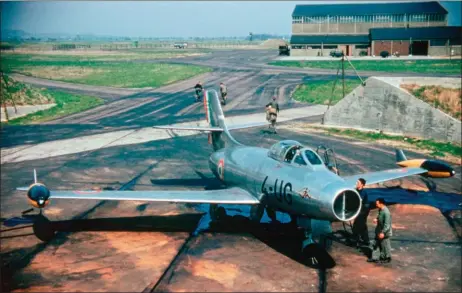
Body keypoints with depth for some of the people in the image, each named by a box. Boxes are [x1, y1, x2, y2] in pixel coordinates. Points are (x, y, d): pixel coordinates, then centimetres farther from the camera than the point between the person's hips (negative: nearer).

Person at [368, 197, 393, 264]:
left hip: (384, 233, -9)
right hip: (379, 231, 9)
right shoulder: (380, 210, 1)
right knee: (376, 244, 16)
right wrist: (377, 219, 0)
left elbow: (387, 224, -27)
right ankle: (374, 257, 26)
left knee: (385, 245, 9)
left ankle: (387, 258, 28)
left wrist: (383, 232, -28)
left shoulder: (386, 212, -28)